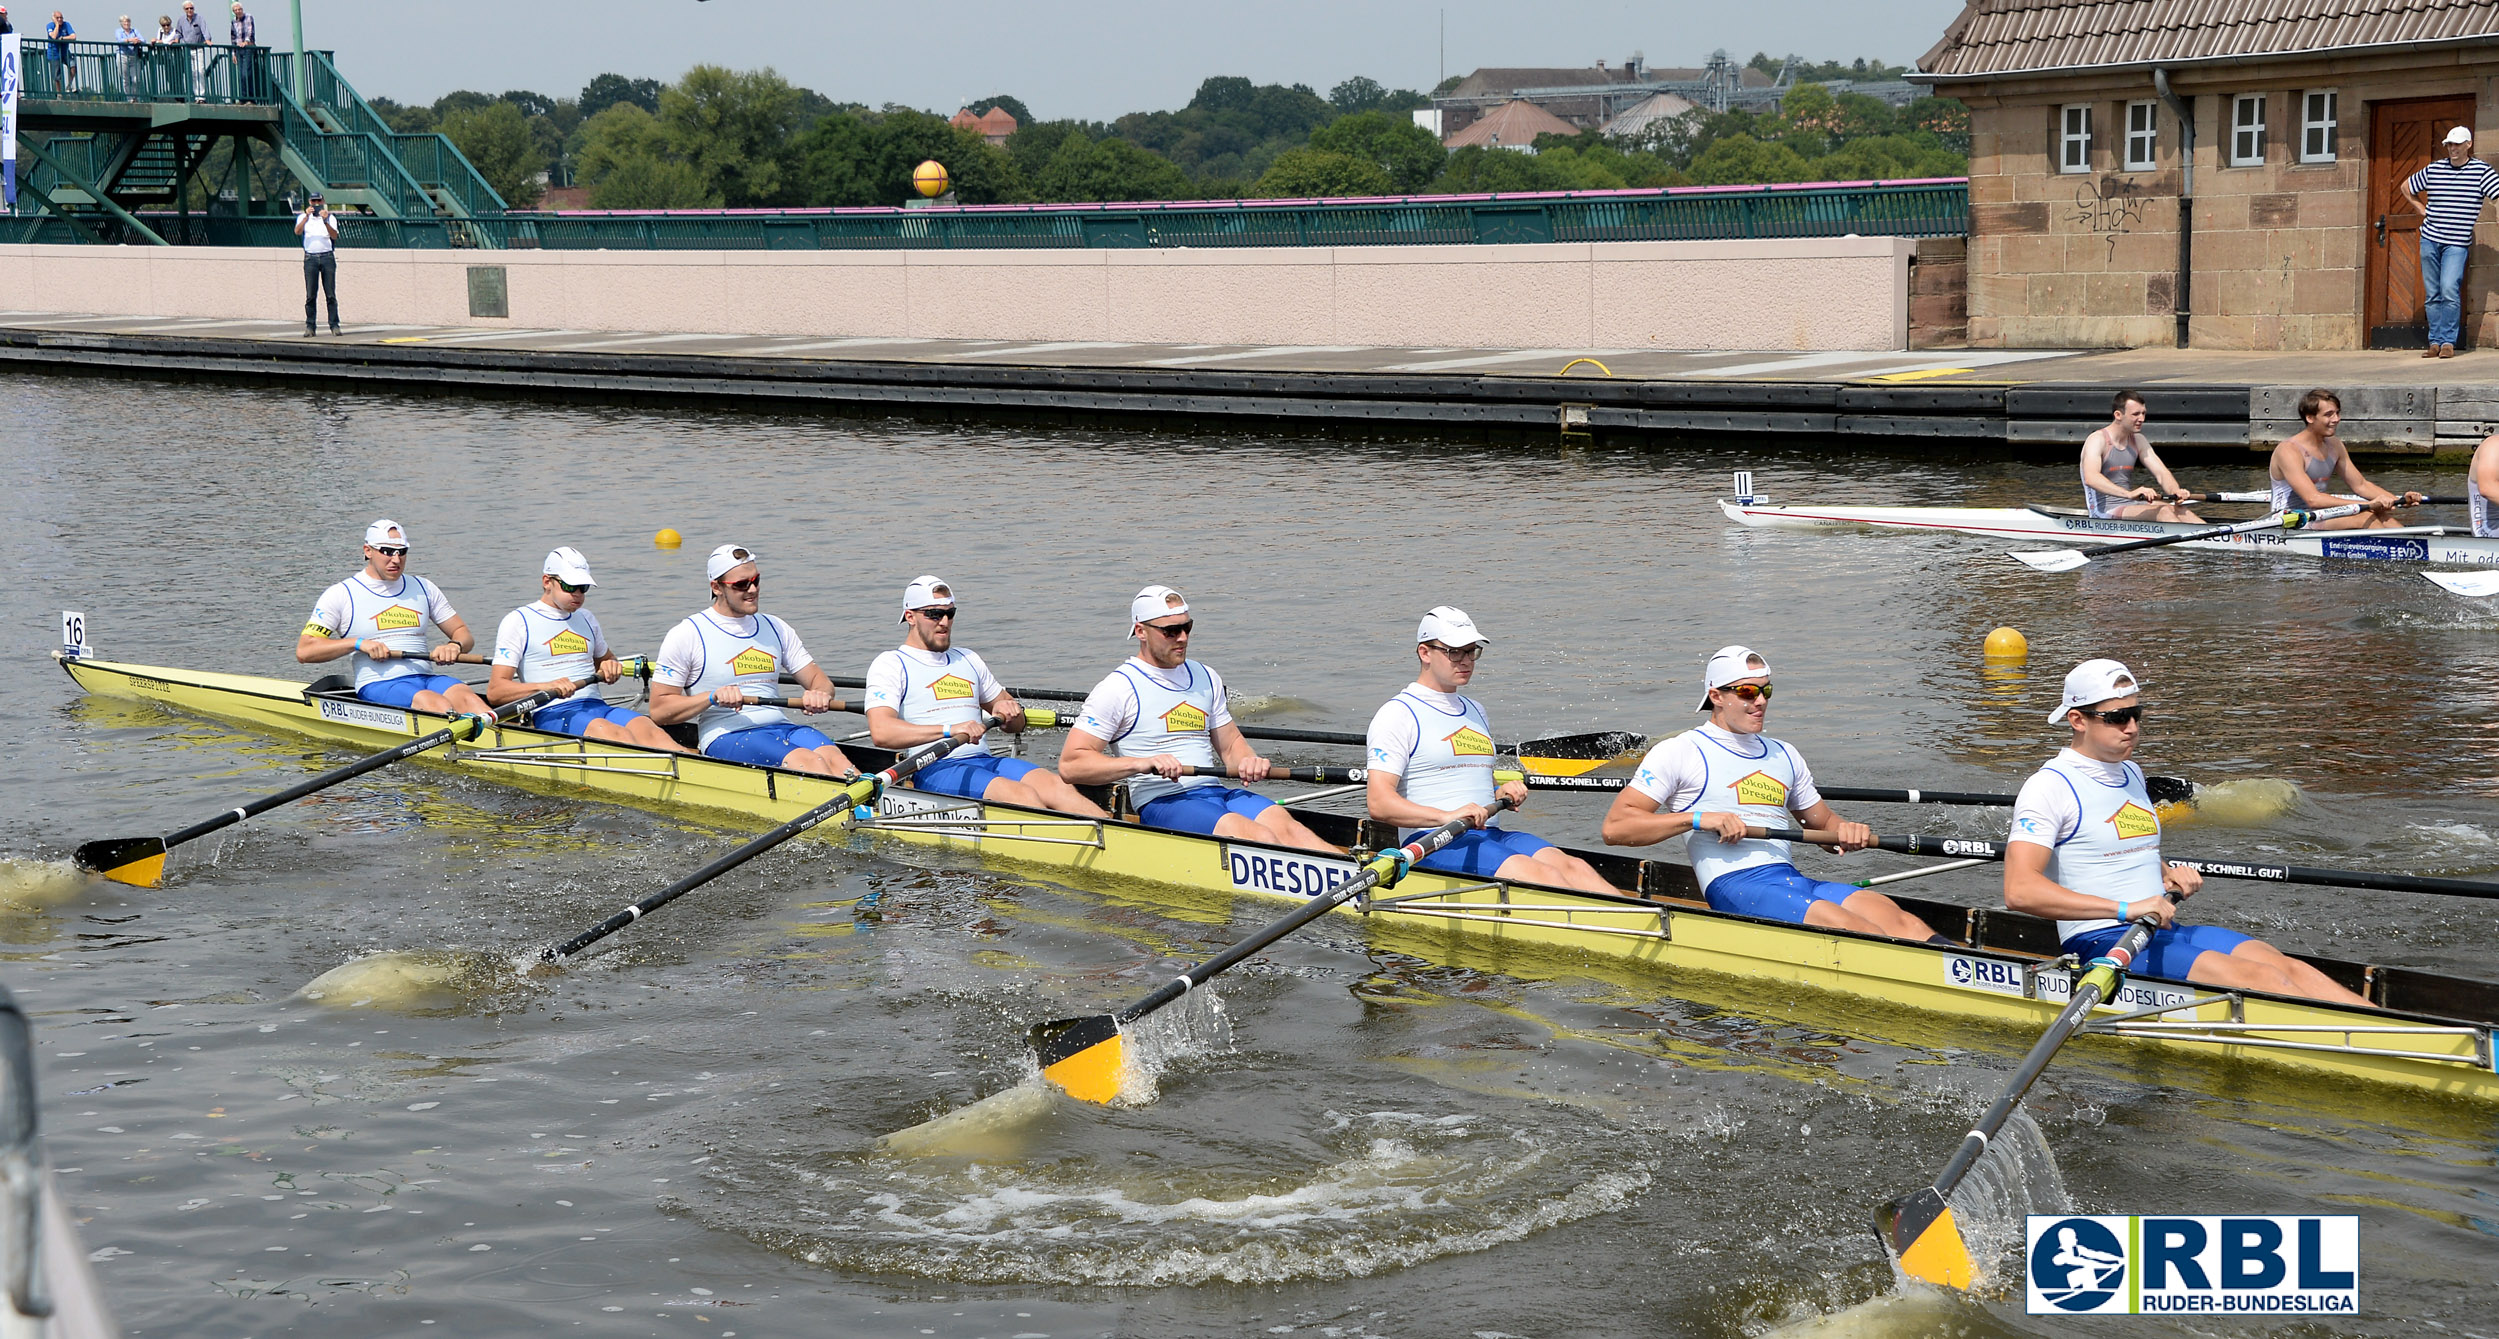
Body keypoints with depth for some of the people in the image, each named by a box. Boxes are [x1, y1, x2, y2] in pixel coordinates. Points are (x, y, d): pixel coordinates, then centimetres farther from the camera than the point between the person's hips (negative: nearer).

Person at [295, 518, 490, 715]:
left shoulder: (423, 589, 21)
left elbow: (463, 633, 23)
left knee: (467, 698, -32)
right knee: (438, 705, -36)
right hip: (378, 685, -4)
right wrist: (358, 643, -10)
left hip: (426, 677, 4)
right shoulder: (342, 595, 8)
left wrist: (454, 646, -3)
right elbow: (304, 651, 3)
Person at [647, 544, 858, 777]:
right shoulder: (687, 635, 3)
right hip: (726, 737, -5)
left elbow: (819, 680, 18)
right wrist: (712, 696, -16)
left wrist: (820, 694, -8)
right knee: (809, 763, -33)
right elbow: (659, 710, 1)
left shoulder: (776, 629, 19)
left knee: (833, 757, -30)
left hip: (783, 726, 5)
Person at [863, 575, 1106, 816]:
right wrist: (949, 730, -23)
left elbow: (1017, 725, 32)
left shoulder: (969, 660, 27)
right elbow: (880, 732, -12)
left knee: (1056, 786, -23)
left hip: (986, 760, 7)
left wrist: (1009, 711, 5)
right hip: (934, 770, -7)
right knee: (1021, 795, -31)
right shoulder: (891, 665, 6)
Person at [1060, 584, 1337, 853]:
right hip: (1160, 804, -6)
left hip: (1218, 792, 6)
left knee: (1283, 824, -24)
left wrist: (1248, 762, 0)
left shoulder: (1206, 678, 20)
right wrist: (1141, 764, -20)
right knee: (1256, 835, -30)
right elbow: (1070, 764, -6)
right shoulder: (1117, 688, 0)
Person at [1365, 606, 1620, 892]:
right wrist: (1446, 816, -26)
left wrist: (1503, 793, 11)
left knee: (1571, 867, -22)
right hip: (1434, 845, -8)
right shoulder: (1398, 715, -2)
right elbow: (1379, 803, -14)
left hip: (1491, 836, 8)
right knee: (1539, 874, -30)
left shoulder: (1476, 711, 24)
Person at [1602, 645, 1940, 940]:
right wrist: (1698, 818, -11)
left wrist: (1847, 832, 9)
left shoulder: (1784, 756, 27)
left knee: (1891, 914, -22)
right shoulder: (1679, 752, 7)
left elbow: (1824, 823, 35)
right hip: (1734, 886, -7)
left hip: (1795, 880, 7)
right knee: (1845, 924, -31)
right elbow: (1614, 828, 0)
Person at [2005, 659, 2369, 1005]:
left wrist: (2168, 875, 13)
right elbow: (2019, 890, -23)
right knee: (2258, 979, -25)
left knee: (2288, 968, -15)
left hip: (2167, 932, 8)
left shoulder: (2131, 775, 18)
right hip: (2101, 942, -8)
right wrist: (2125, 909, -28)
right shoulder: (2050, 786, -9)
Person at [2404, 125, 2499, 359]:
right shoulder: (2434, 169, 7)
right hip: (2430, 239, 4)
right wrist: (2420, 208, 14)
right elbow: (2406, 187, 21)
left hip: (2457, 243, -3)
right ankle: (2435, 342, 10)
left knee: (2449, 290, -16)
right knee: (2432, 293, 5)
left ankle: (2448, 342, -10)